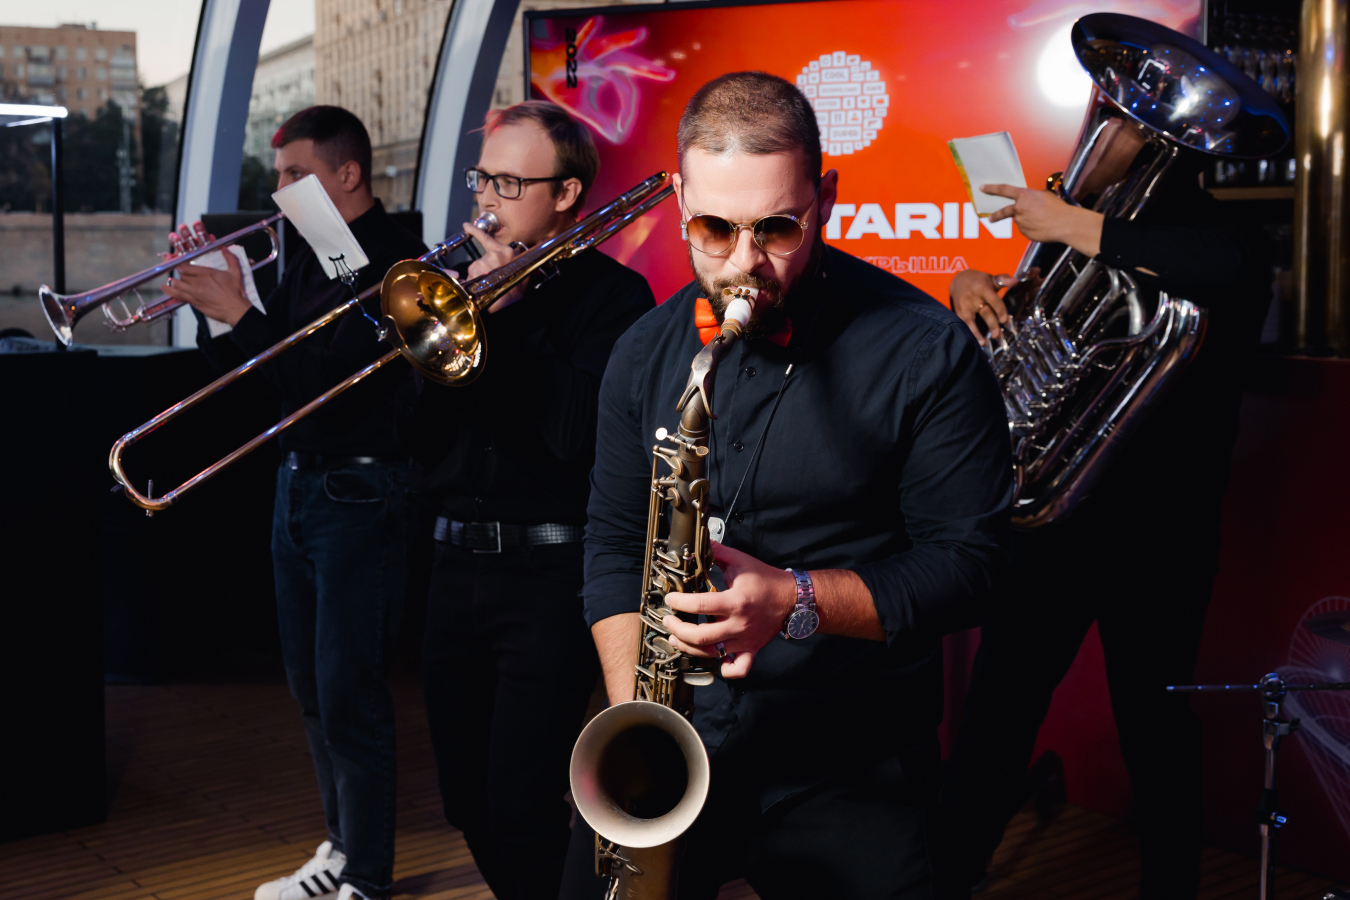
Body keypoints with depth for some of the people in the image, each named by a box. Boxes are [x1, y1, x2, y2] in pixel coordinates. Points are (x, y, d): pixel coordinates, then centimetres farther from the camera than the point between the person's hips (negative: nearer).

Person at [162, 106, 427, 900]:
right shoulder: (313, 255, 11)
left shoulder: (390, 259, -16)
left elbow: (330, 379, -24)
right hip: (299, 481, 9)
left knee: (350, 699, -3)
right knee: (312, 686, 16)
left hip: (358, 495, -9)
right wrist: (218, 293, -1)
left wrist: (240, 314, -23)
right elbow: (277, 363, 11)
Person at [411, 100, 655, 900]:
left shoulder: (614, 296, -5)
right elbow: (413, 421, 7)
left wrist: (509, 313, -16)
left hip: (550, 573, -6)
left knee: (523, 811, -8)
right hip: (456, 564, 6)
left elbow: (576, 433, -18)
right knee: (467, 800, 14)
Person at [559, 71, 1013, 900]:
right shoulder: (645, 353, 3)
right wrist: (633, 715, -3)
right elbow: (614, 543, 9)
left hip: (851, 769, -3)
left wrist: (798, 599, -23)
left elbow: (967, 565, -10)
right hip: (666, 746, 4)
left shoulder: (928, 353, -11)